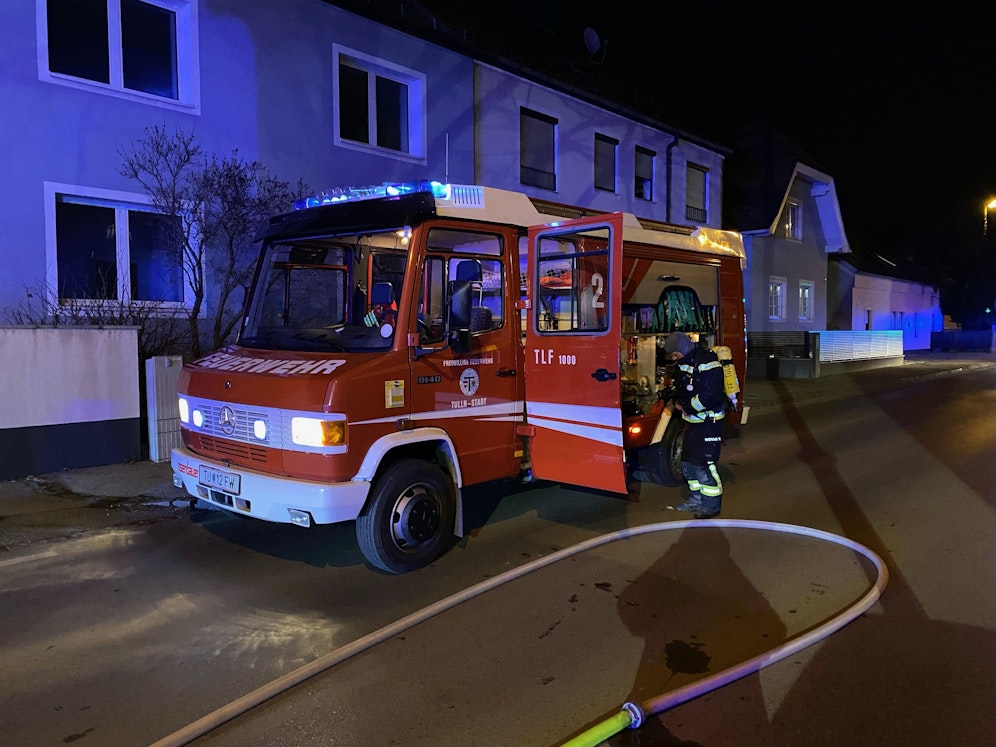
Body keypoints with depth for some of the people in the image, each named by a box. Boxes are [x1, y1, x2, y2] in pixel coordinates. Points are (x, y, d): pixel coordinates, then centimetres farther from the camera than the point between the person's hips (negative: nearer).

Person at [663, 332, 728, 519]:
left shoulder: (708, 363, -20)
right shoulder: (685, 363, 9)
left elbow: (712, 395, -27)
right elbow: (680, 387, 22)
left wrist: (686, 406, -19)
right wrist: (677, 401, 0)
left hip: (709, 423, -10)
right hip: (693, 421, 10)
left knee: (704, 464, -7)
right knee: (688, 462, 14)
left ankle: (712, 505, 5)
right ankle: (696, 499, 28)